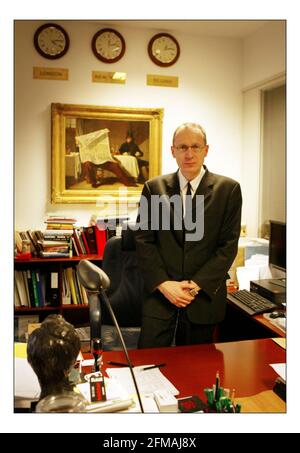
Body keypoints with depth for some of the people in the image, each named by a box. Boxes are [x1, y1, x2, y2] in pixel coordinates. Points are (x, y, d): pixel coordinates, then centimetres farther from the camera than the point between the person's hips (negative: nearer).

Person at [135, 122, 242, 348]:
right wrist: (163, 283, -10)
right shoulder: (153, 187, 3)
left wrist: (196, 285, -12)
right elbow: (144, 240, 1)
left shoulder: (228, 189, -1)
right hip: (160, 294, 1)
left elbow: (228, 245, -4)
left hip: (204, 297, 0)